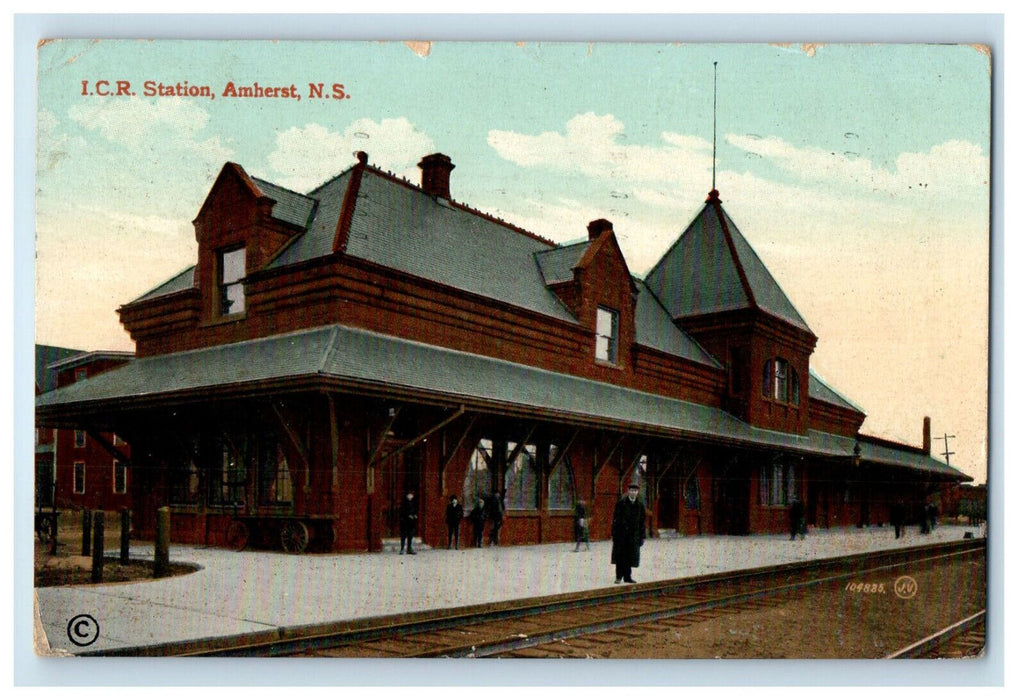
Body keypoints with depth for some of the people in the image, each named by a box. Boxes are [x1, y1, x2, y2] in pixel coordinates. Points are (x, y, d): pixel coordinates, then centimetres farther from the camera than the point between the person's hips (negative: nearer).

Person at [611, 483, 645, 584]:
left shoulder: (640, 505, 6)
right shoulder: (621, 503, -4)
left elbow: (642, 522, 9)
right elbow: (615, 519, -6)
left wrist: (642, 536, 6)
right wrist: (614, 534, -11)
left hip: (633, 535, 3)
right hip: (621, 534, -3)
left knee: (630, 556, 6)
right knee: (620, 556, 2)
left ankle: (627, 576, 15)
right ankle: (619, 576, 12)